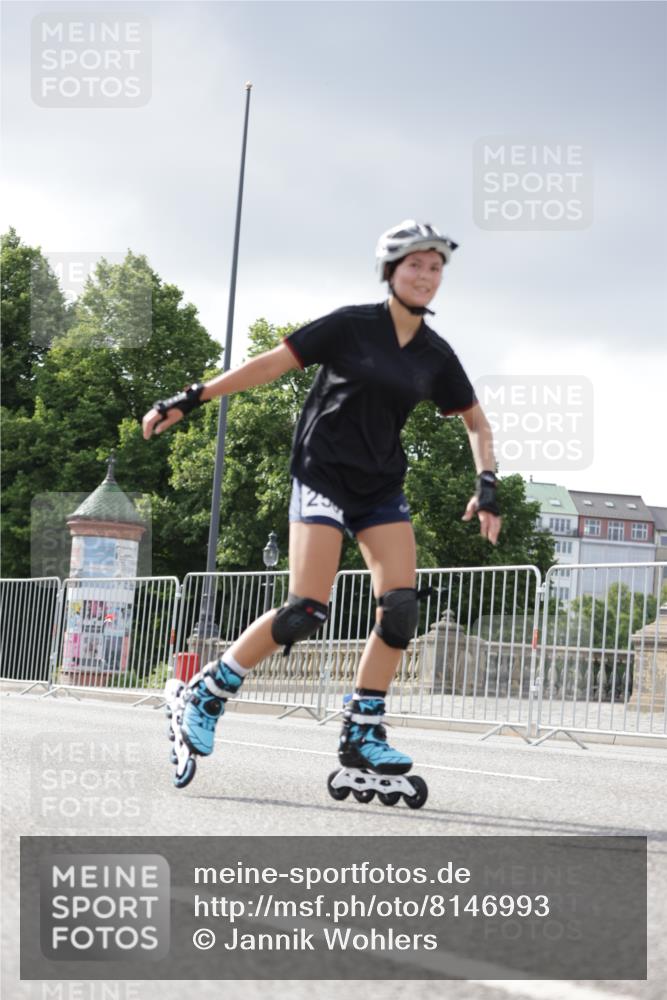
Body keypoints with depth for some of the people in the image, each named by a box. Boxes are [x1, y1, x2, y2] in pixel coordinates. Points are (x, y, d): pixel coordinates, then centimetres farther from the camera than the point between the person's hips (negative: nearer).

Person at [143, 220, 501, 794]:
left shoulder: (436, 355, 6)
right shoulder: (352, 326, -7)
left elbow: (476, 422, 17)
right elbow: (271, 364, -7)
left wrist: (487, 485, 2)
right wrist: (191, 399, -11)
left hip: (382, 486, 5)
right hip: (323, 473, -5)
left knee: (401, 606, -12)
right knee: (306, 612, -16)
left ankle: (363, 734, -2)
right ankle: (207, 695, 2)